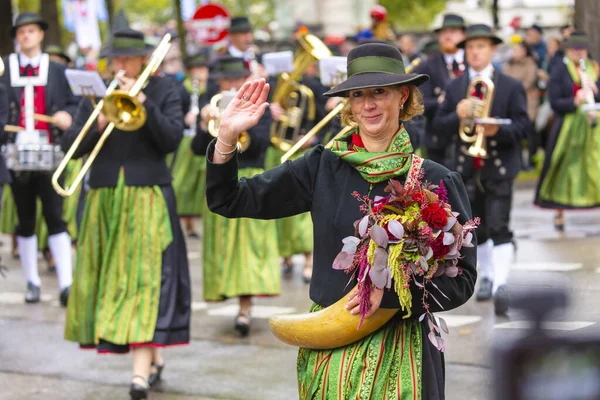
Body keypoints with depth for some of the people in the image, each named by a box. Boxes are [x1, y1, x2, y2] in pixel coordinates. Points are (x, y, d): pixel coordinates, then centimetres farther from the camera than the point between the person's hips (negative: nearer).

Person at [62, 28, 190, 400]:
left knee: (146, 278, -12)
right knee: (112, 280, 7)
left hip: (148, 198, -4)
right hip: (104, 199, 4)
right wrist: (98, 125, -14)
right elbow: (71, 146, 4)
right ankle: (155, 356, 21)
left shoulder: (163, 89, 4)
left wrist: (143, 102, -15)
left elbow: (172, 139, -8)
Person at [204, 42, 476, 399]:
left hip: (398, 355, -2)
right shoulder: (322, 167, 0)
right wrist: (227, 137, -16)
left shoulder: (438, 182, -7)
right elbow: (229, 201, 0)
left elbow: (461, 280, -8)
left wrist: (388, 292, -21)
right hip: (327, 348, 2)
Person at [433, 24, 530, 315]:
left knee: (498, 226, -15)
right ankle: (486, 277, 30)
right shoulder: (454, 87, 9)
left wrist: (497, 129, -25)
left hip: (499, 166, -4)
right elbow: (438, 124, 3)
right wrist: (457, 116, -18)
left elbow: (523, 126, -6)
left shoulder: (511, 87, 0)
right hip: (467, 168, 4)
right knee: (477, 228, 13)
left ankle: (501, 284, -21)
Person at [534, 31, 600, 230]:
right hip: (567, 127, -2)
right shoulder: (559, 71, 0)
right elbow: (554, 102, -7)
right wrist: (575, 102, -21)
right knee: (564, 169, 3)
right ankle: (559, 213, 16)